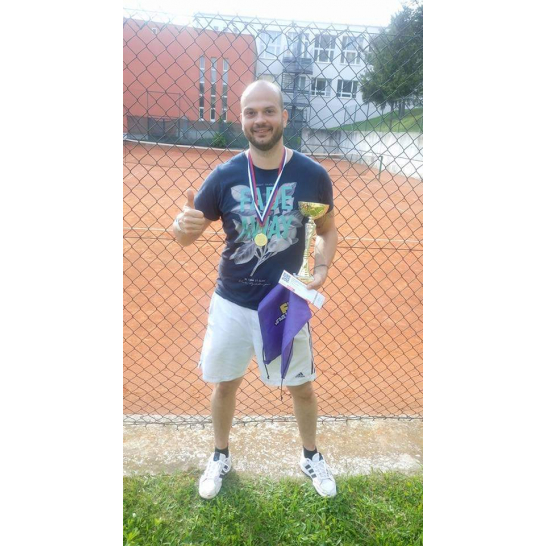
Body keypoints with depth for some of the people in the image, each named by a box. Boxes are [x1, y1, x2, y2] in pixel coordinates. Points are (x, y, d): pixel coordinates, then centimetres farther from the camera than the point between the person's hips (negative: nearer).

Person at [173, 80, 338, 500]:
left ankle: (311, 456, 44)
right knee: (225, 384, 16)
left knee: (302, 387, 15)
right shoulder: (224, 176, -7)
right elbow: (189, 236, 0)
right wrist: (183, 225, -25)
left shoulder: (313, 175, -8)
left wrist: (322, 268, -14)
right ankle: (221, 456, 45)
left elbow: (328, 231, 6)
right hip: (231, 303, 1)